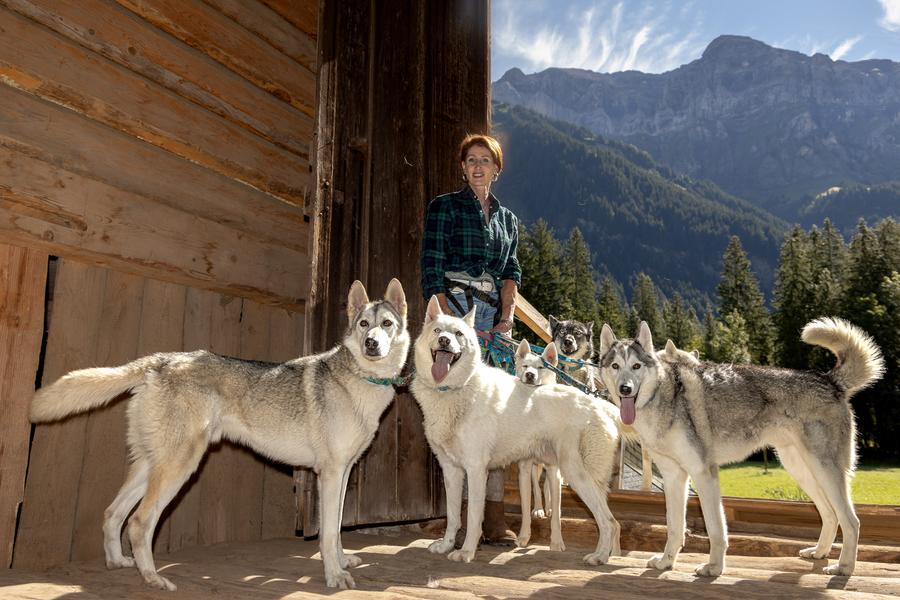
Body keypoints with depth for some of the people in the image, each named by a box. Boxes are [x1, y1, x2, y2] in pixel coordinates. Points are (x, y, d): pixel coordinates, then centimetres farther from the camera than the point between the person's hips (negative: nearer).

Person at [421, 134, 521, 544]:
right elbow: (431, 270, -2)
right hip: (455, 311, -4)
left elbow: (511, 272, 16)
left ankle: (494, 513, 1)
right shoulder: (444, 207, 7)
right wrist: (451, 322, -13)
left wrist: (506, 317, -1)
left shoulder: (506, 217, 22)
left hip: (495, 317, 5)